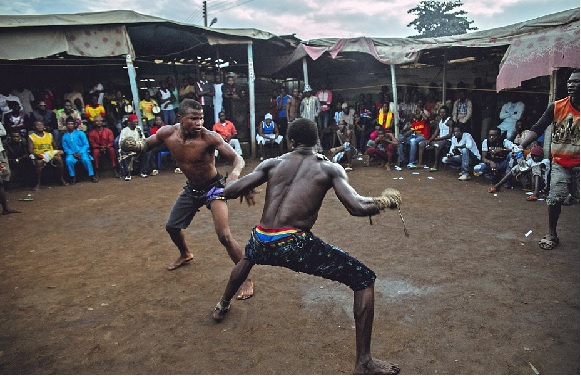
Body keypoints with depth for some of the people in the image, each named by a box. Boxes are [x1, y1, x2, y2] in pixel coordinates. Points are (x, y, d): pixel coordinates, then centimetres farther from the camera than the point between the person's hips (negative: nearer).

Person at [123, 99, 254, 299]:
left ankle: (246, 278, -1)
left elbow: (237, 158, -33)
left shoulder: (210, 137, -29)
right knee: (171, 226, 21)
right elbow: (147, 143, 7)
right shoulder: (167, 133, -15)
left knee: (224, 235, -20)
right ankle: (185, 254, 53)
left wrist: (235, 173, -55)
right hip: (191, 188, 6)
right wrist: (138, 146, -14)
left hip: (213, 187, -6)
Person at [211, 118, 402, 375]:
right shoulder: (330, 168, 4)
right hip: (294, 245, -5)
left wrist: (246, 187, 30)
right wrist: (387, 200, 10)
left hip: (262, 243, 5)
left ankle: (222, 306, 62)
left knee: (248, 256, 44)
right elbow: (357, 207, -10)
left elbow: (229, 191, 7)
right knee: (364, 279, 9)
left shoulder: (272, 164, 11)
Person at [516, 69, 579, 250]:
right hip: (561, 163, 0)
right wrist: (521, 146, -25)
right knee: (555, 199, -2)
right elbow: (537, 129, -11)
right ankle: (552, 235, 17)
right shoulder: (557, 107, -7)